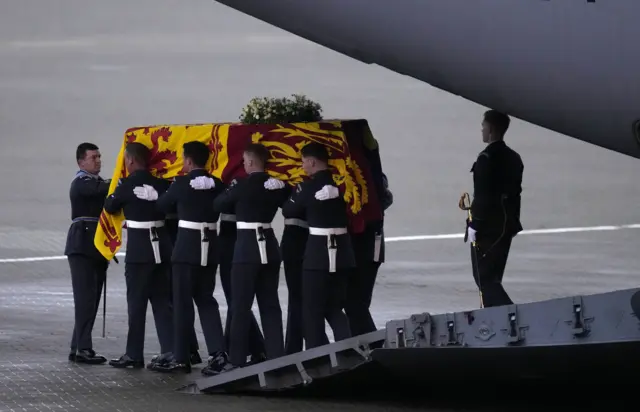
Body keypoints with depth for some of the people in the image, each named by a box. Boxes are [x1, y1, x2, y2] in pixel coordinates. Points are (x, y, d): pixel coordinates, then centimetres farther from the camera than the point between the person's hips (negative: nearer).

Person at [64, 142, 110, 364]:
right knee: (85, 297, -13)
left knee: (91, 299, 8)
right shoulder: (81, 183, -8)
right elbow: (105, 189, -24)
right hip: (82, 246, -9)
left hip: (97, 246, 9)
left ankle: (78, 347, 12)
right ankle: (82, 348, -17)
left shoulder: (97, 183, 21)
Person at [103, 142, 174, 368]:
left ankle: (134, 354, 4)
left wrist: (116, 193, 23)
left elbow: (110, 207, 5)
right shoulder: (161, 183, 3)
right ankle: (170, 353, 5)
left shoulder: (128, 184, -10)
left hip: (139, 248, -5)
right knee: (163, 301, 9)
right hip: (162, 246, 5)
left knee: (136, 302, 2)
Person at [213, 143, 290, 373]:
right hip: (269, 248, 6)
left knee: (241, 306, -1)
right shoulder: (278, 185, 3)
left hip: (247, 248, -6)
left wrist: (231, 191, 15)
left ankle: (237, 360, -1)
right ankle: (276, 357, 7)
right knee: (270, 305, 9)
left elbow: (218, 205, -2)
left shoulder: (243, 185, -12)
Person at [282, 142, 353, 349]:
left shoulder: (308, 187, -11)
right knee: (334, 308, 15)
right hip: (341, 252, 5)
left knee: (313, 310, 6)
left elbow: (288, 211, 1)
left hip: (318, 253, -5)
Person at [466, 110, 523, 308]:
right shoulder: (513, 158, 9)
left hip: (487, 226, -8)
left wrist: (474, 225, -15)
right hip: (506, 225, 8)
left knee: (484, 277, -4)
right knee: (493, 276, 17)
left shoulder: (487, 158, -15)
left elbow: (482, 195, -19)